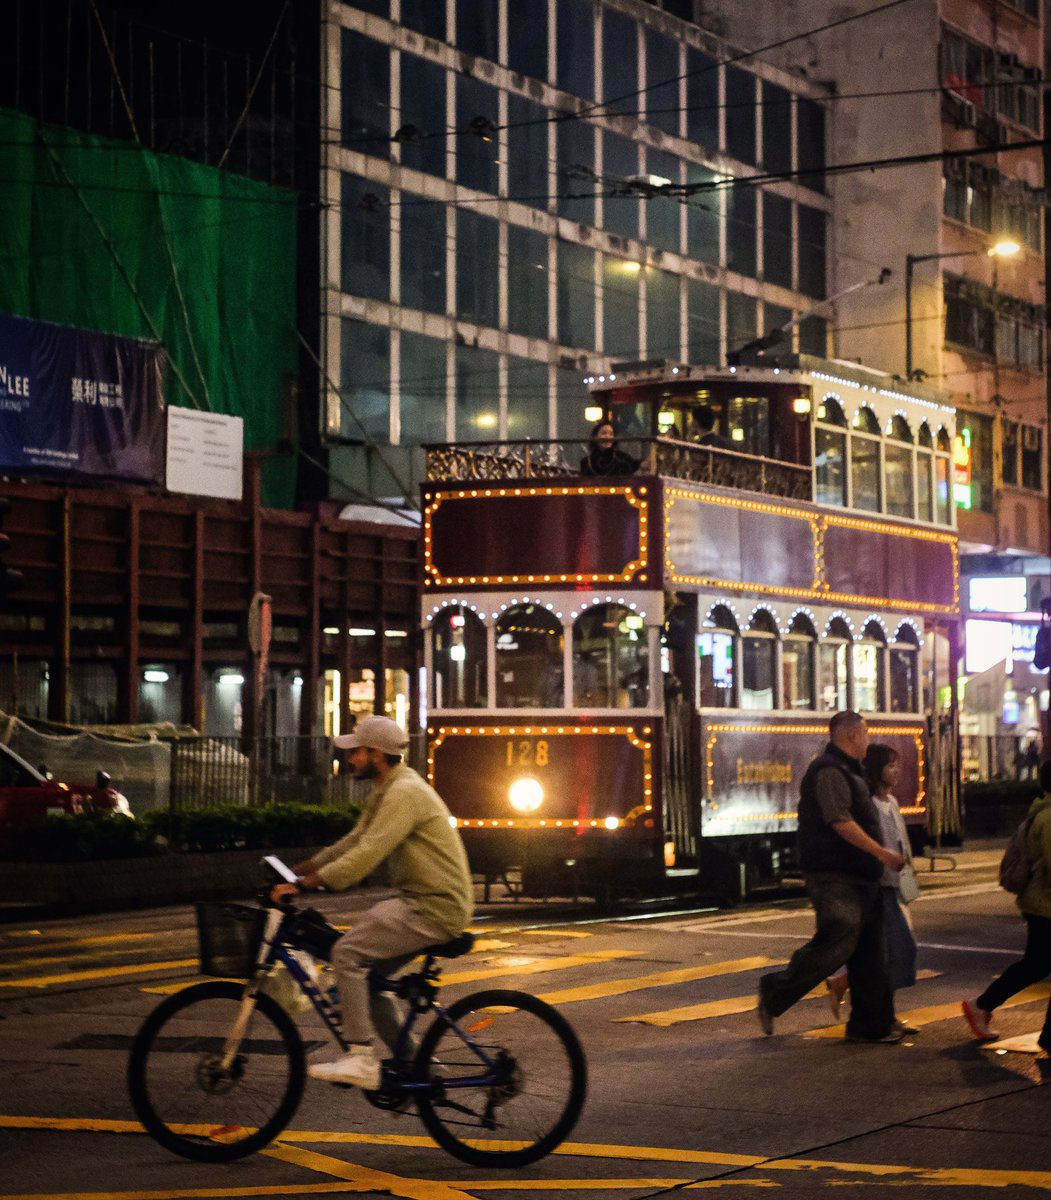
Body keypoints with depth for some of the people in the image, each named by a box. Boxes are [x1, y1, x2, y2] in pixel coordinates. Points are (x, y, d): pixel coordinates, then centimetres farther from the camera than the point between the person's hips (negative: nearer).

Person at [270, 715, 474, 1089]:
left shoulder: (405, 793, -18)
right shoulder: (386, 792, 16)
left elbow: (367, 854, -26)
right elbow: (354, 843, 20)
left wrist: (303, 885, -27)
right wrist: (299, 869, 12)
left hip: (434, 907, -11)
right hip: (420, 902, 11)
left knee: (347, 953, -18)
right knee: (367, 974, 13)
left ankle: (361, 1059, -17)